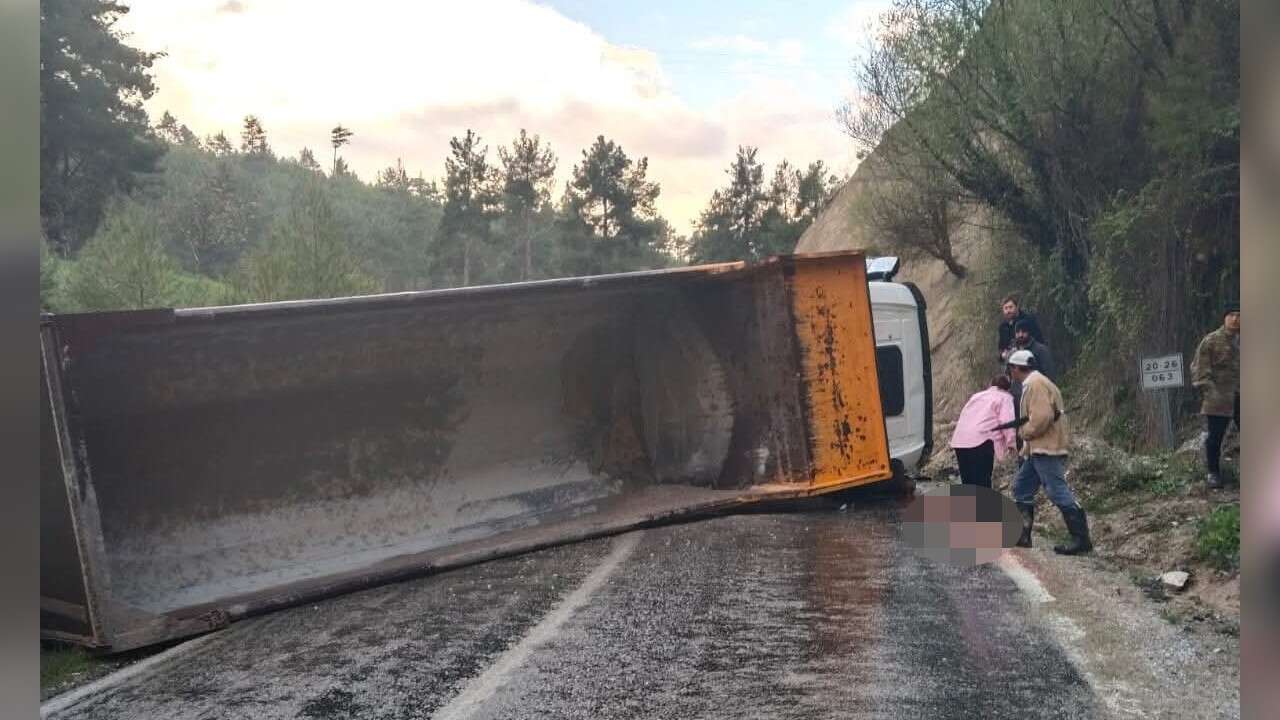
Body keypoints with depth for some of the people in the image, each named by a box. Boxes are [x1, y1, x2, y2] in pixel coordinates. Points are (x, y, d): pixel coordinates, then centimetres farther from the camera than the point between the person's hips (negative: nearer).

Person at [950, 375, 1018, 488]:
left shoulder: (977, 395, 31)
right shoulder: (1004, 397, 11)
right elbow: (1006, 421, -4)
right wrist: (1010, 442, -1)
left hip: (959, 440, 7)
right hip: (980, 440, -7)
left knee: (968, 483, 13)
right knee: (982, 484, -6)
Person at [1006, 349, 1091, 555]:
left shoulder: (1035, 384, -15)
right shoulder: (1033, 383, 18)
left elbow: (1042, 417, -24)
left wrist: (1024, 432, -10)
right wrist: (1025, 431, 13)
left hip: (1046, 449, -11)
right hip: (1038, 449, 11)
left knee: (1058, 492, -11)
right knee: (1021, 488, 14)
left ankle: (1081, 539, -9)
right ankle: (1022, 536, 18)